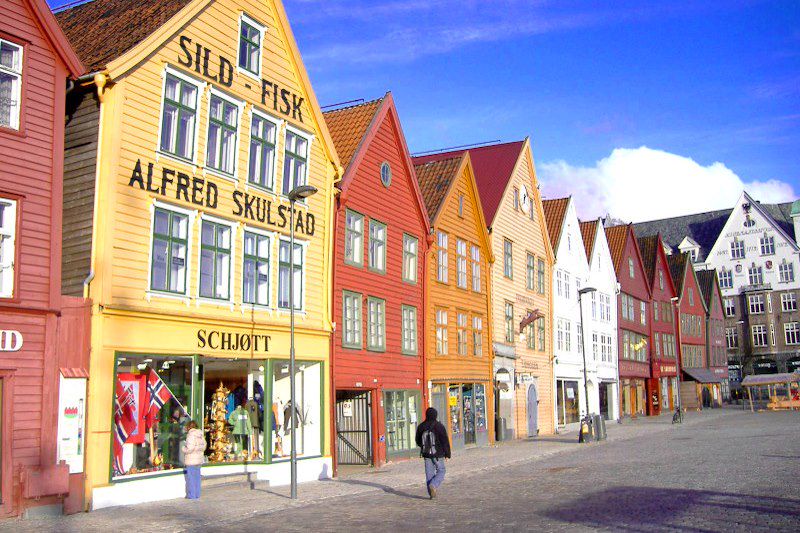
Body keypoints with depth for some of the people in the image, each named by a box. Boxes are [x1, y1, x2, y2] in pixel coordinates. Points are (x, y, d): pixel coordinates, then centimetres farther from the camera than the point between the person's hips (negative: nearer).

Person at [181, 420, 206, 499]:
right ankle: (197, 494, 19)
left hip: (191, 460, -8)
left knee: (191, 478, 0)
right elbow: (203, 447, 14)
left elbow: (190, 449, -21)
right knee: (197, 477, 14)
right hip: (199, 458, 8)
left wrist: (183, 448, -4)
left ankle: (191, 495, 4)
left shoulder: (191, 435, -17)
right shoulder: (200, 435, 9)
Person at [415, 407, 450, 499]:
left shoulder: (421, 427, 2)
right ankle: (433, 485, -14)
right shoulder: (439, 426, -12)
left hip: (426, 454, 4)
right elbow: (445, 441, -10)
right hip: (437, 454, -4)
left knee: (429, 473, 10)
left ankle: (431, 493, 9)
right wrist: (447, 454, -1)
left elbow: (418, 441, 12)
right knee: (440, 471, 9)